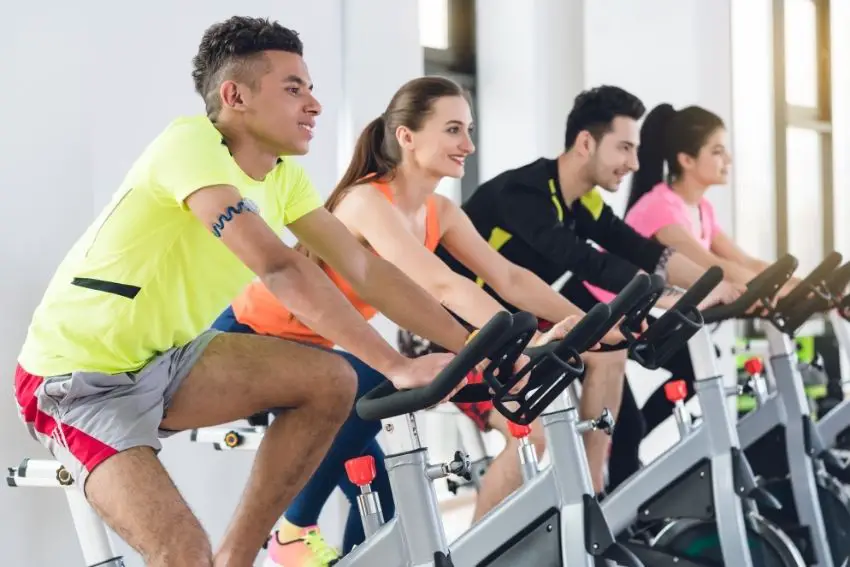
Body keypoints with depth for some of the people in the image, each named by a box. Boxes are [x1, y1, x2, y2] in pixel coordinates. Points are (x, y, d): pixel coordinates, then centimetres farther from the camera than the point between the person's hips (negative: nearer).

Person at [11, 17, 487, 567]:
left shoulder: (283, 174, 1)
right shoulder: (192, 144, -25)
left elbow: (363, 267, -1)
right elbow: (281, 269, -35)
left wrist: (472, 346, -9)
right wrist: (396, 366, -38)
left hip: (163, 358, 8)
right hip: (78, 374, -8)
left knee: (331, 381, -6)